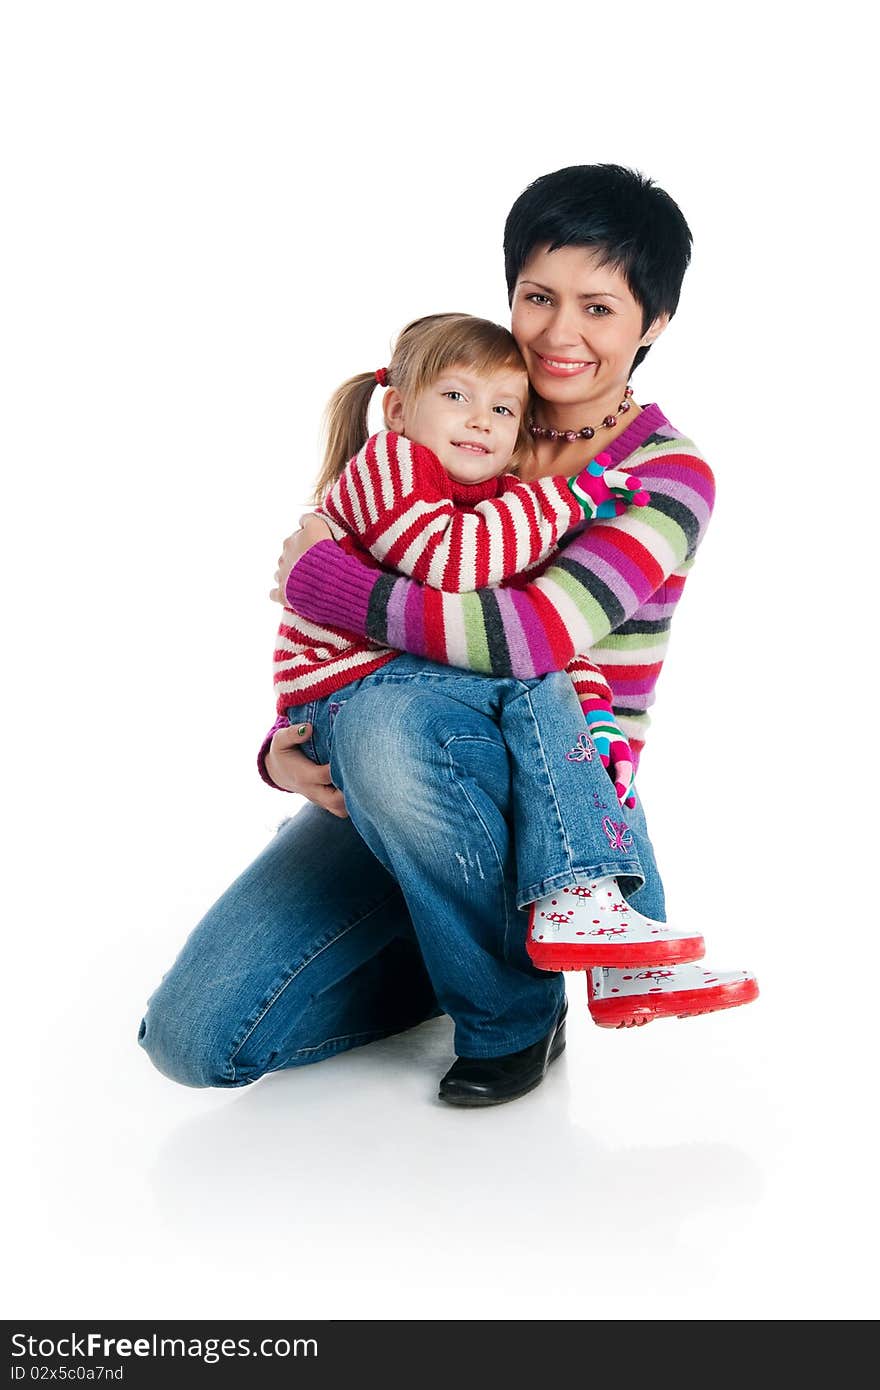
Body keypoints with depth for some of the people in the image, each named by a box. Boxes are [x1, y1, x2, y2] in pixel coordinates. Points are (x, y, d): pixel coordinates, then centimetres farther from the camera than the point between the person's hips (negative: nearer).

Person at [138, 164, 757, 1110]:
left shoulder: (669, 478, -7)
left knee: (394, 718, -39)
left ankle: (516, 1012, -13)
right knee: (194, 1036, -14)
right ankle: (475, 946, 9)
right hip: (393, 784, 5)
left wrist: (316, 573, -16)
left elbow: (531, 639, -25)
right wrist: (285, 748, -9)